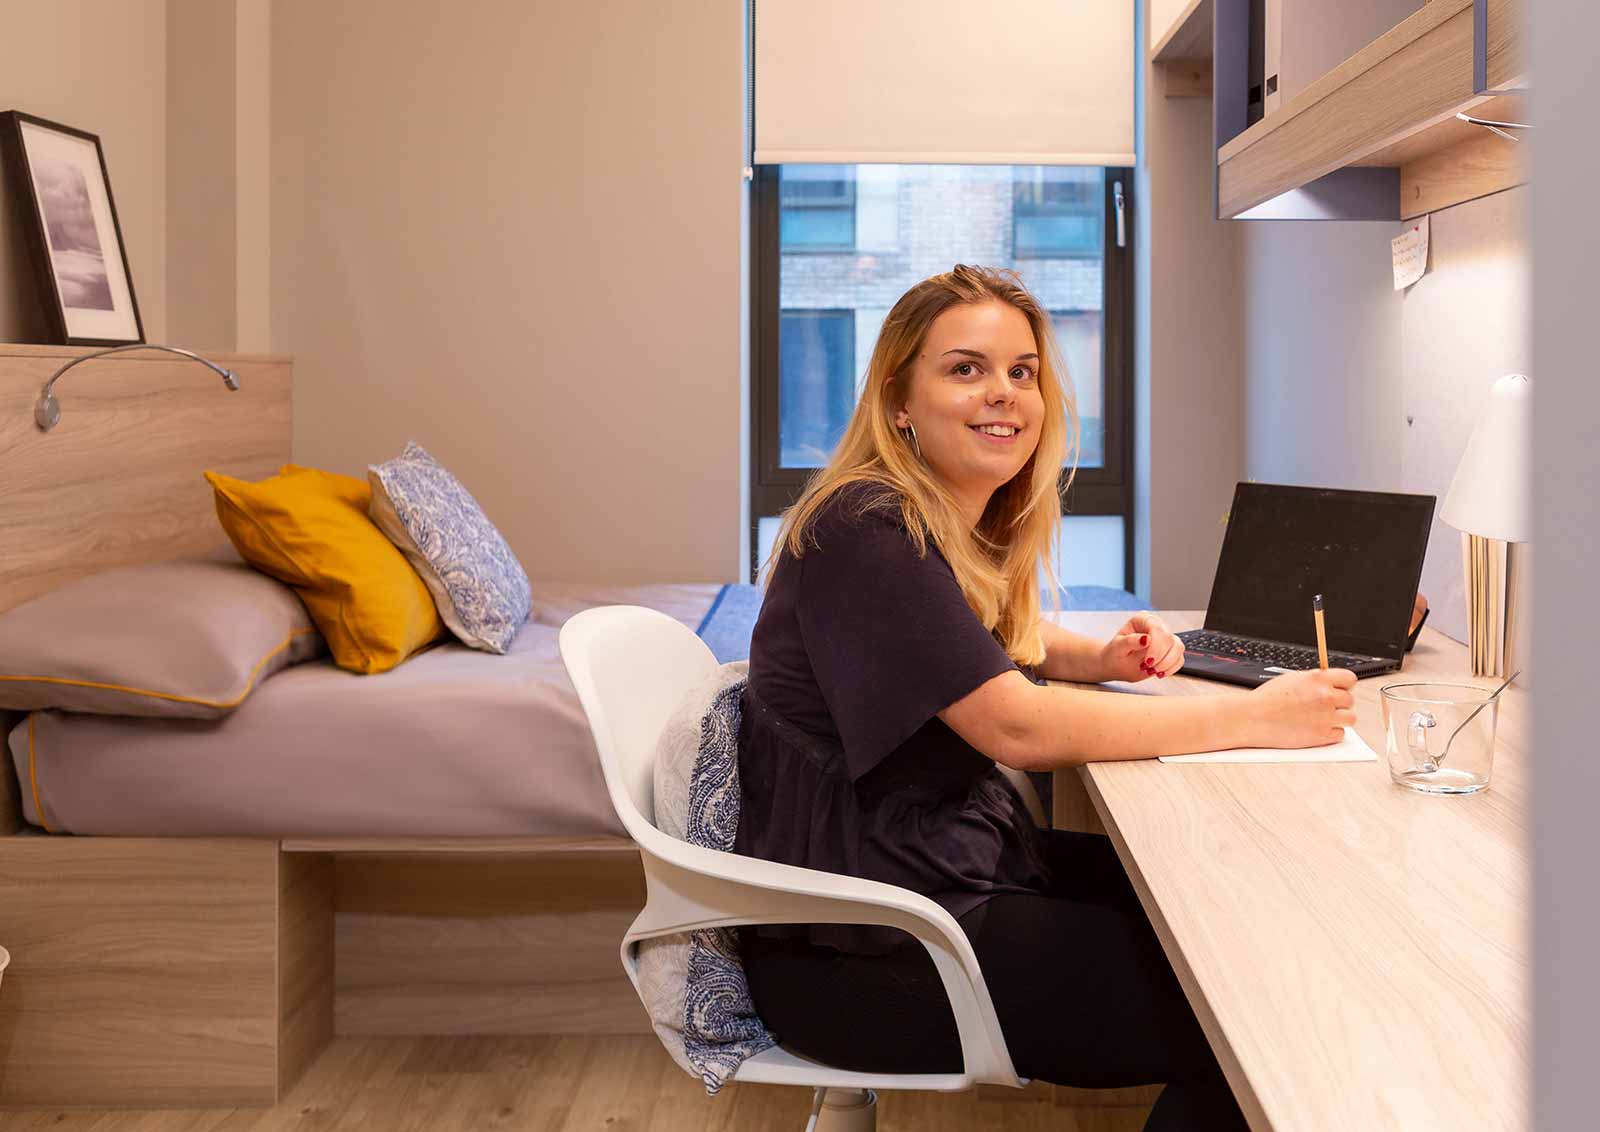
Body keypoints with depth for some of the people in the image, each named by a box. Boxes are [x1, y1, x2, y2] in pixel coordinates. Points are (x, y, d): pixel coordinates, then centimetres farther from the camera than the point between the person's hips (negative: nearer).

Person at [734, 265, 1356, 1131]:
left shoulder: (960, 524, 9)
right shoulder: (866, 532, -20)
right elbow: (1016, 727, -25)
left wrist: (1104, 658, 6)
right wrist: (1251, 718, -18)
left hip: (961, 861, 10)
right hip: (850, 959, -10)